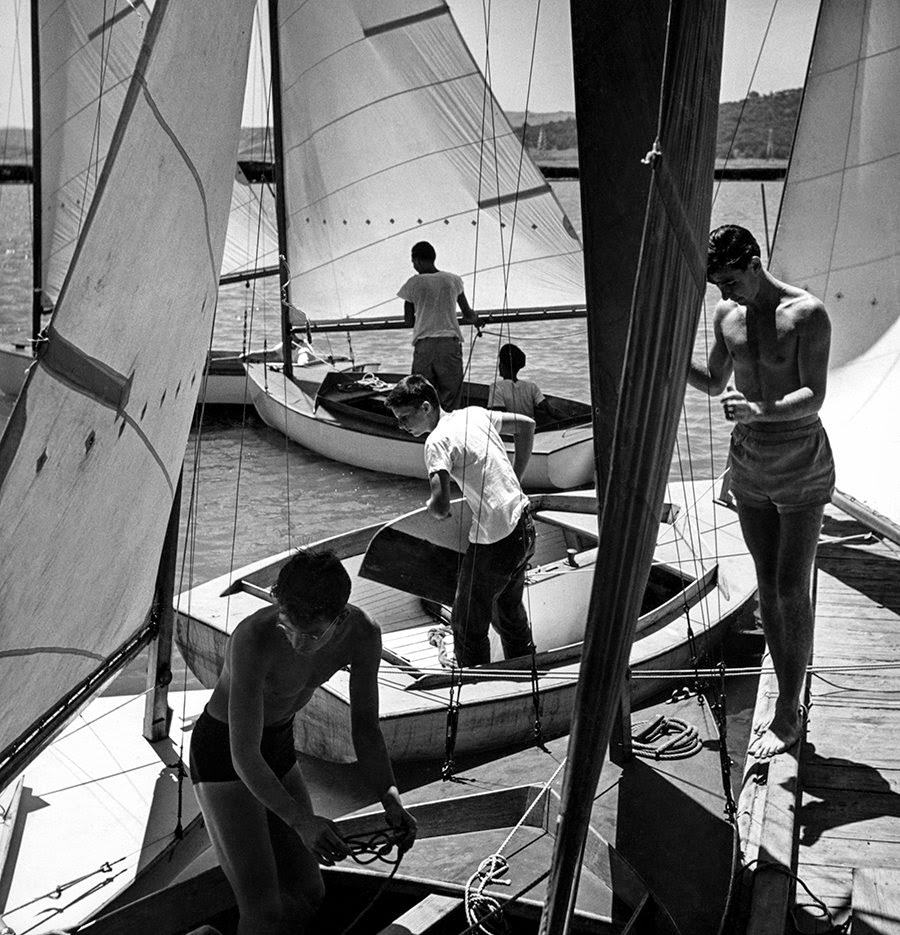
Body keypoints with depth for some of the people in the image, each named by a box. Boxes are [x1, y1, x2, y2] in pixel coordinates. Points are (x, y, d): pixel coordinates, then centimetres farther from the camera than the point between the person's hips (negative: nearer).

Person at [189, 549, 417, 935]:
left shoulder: (363, 634, -19)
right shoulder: (254, 639, -36)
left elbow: (365, 725, -7)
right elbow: (244, 757, -34)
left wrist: (391, 800, -19)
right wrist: (301, 821, -45)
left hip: (279, 745, 6)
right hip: (221, 750, -6)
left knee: (308, 894, 11)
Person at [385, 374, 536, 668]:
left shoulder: (438, 441, -17)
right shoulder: (475, 413, 6)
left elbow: (441, 507, -28)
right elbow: (526, 425, 18)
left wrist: (431, 507, -3)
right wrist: (513, 480, 18)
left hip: (494, 542, -9)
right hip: (524, 527, 9)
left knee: (467, 625, 7)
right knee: (510, 611, 27)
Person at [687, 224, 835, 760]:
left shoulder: (807, 314, -15)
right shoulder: (727, 315, 4)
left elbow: (815, 396, -20)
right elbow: (714, 384, 15)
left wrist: (760, 410, -39)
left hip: (802, 470, -6)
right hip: (750, 468, 6)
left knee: (792, 591, -2)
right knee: (767, 587, 10)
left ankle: (787, 717, 10)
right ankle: (789, 704, 22)